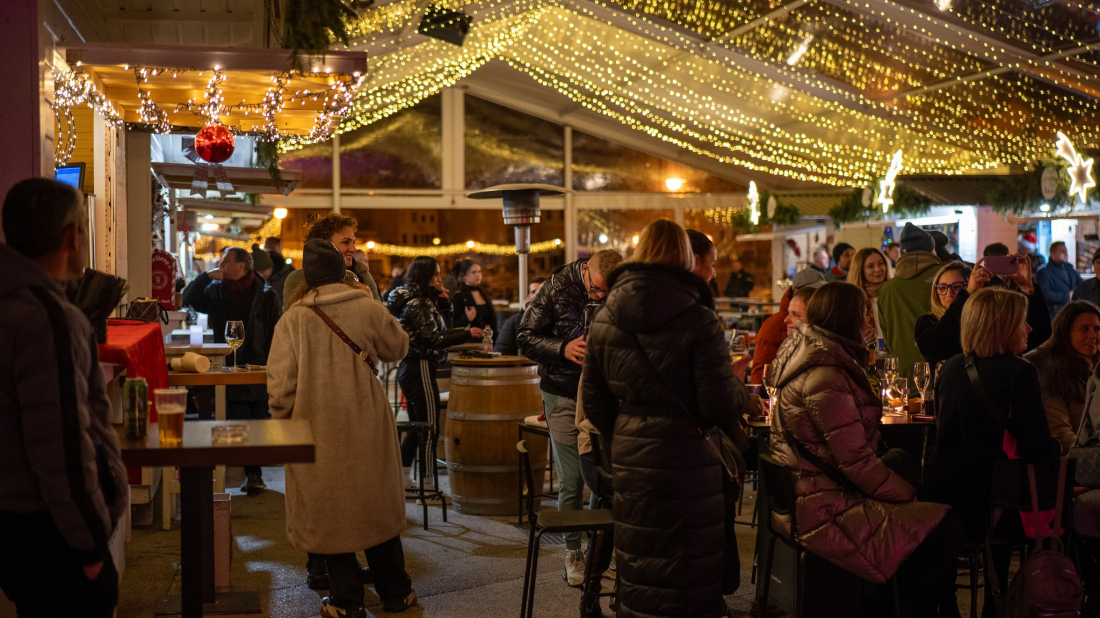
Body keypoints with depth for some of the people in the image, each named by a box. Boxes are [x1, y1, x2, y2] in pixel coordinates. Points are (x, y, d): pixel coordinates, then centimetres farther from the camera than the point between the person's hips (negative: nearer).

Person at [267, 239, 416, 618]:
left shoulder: (293, 319, -10)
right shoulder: (369, 309, -6)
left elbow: (280, 384, -10)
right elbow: (398, 348, 11)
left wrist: (283, 419, 6)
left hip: (318, 428, -2)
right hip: (367, 427, 2)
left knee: (328, 507, 10)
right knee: (377, 505, 15)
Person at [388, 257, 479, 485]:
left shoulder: (422, 301, 16)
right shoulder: (418, 303, -15)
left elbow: (445, 325, 19)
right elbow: (434, 338, -22)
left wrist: (443, 301, 7)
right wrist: (467, 333, -17)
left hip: (408, 369, 11)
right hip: (420, 368, -11)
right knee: (429, 429, -6)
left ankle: (403, 478, 21)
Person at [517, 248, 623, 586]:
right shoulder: (556, 288, -8)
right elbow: (525, 338, -6)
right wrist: (563, 349, -22)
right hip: (564, 395, -1)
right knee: (571, 479, 0)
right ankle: (573, 552, 16)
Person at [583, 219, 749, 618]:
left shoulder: (604, 319, 3)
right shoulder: (698, 320, -12)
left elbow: (595, 402, 9)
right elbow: (720, 405, -12)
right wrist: (743, 392, 9)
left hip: (629, 458, 5)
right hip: (686, 460, -5)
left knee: (637, 575, 17)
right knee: (686, 579, 6)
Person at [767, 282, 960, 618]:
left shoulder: (804, 357, 11)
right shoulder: (825, 378, -22)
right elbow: (856, 461, -22)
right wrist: (907, 493, -8)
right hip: (825, 511, -11)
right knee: (943, 533, -10)